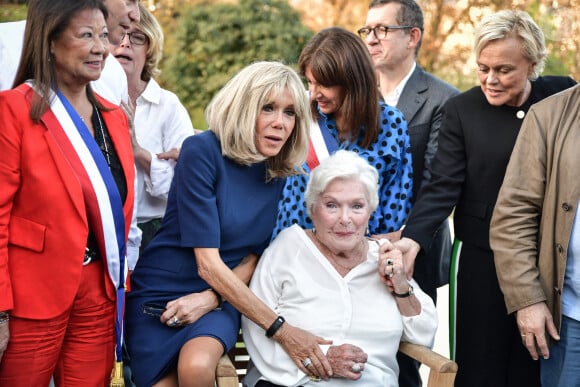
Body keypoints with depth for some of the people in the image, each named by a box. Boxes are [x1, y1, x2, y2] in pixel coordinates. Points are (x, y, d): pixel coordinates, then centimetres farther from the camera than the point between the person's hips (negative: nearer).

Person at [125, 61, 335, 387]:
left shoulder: (279, 172, -2)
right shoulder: (202, 151, -18)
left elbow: (256, 253, 5)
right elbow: (208, 263, -22)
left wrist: (211, 298, -16)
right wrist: (281, 330, -25)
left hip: (222, 297, 2)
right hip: (161, 295, -2)